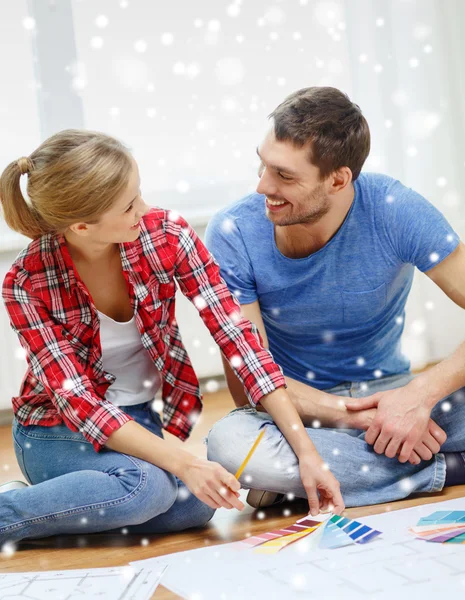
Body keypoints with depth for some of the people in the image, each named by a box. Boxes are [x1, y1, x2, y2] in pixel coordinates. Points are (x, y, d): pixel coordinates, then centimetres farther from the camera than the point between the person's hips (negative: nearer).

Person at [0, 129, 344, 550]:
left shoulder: (167, 236, -17)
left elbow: (237, 337, -18)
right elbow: (77, 401, -24)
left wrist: (306, 452, -23)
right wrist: (184, 464, -36)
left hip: (140, 420, 4)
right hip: (57, 432, -4)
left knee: (195, 505, -24)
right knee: (146, 484, -33)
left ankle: (67, 506, -2)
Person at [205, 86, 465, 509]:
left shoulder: (395, 212, -17)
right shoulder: (232, 235, -16)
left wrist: (421, 394, -31)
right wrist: (356, 416, -26)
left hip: (389, 391, 0)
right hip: (301, 408, 1)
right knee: (229, 443, -35)